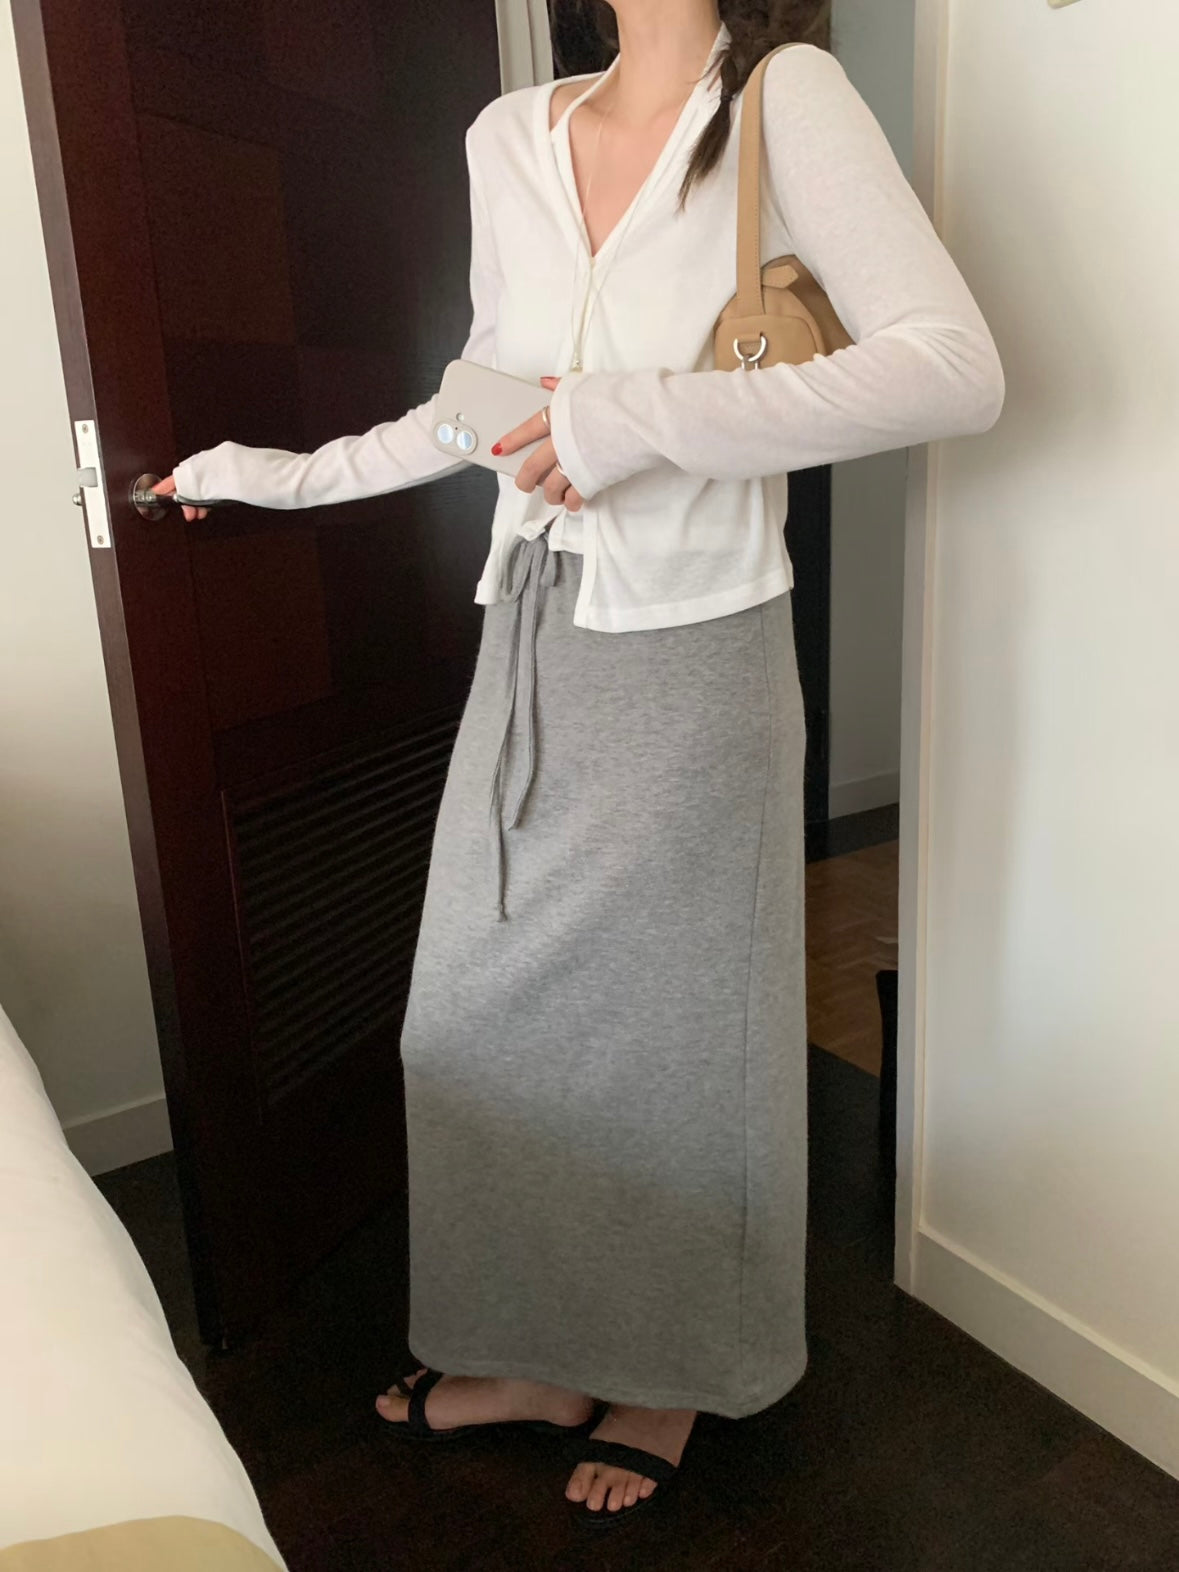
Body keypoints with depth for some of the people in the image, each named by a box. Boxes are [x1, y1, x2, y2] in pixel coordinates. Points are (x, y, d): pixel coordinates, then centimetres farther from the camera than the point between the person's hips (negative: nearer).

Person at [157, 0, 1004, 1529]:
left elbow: (959, 367, -18)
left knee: (676, 1023, 9)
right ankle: (534, 1354, 37)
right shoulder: (508, 138, 9)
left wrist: (653, 414, -25)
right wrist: (291, 473, 22)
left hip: (693, 657, -6)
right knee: (475, 1015, 12)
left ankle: (671, 1378, 37)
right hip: (531, 645, 6)